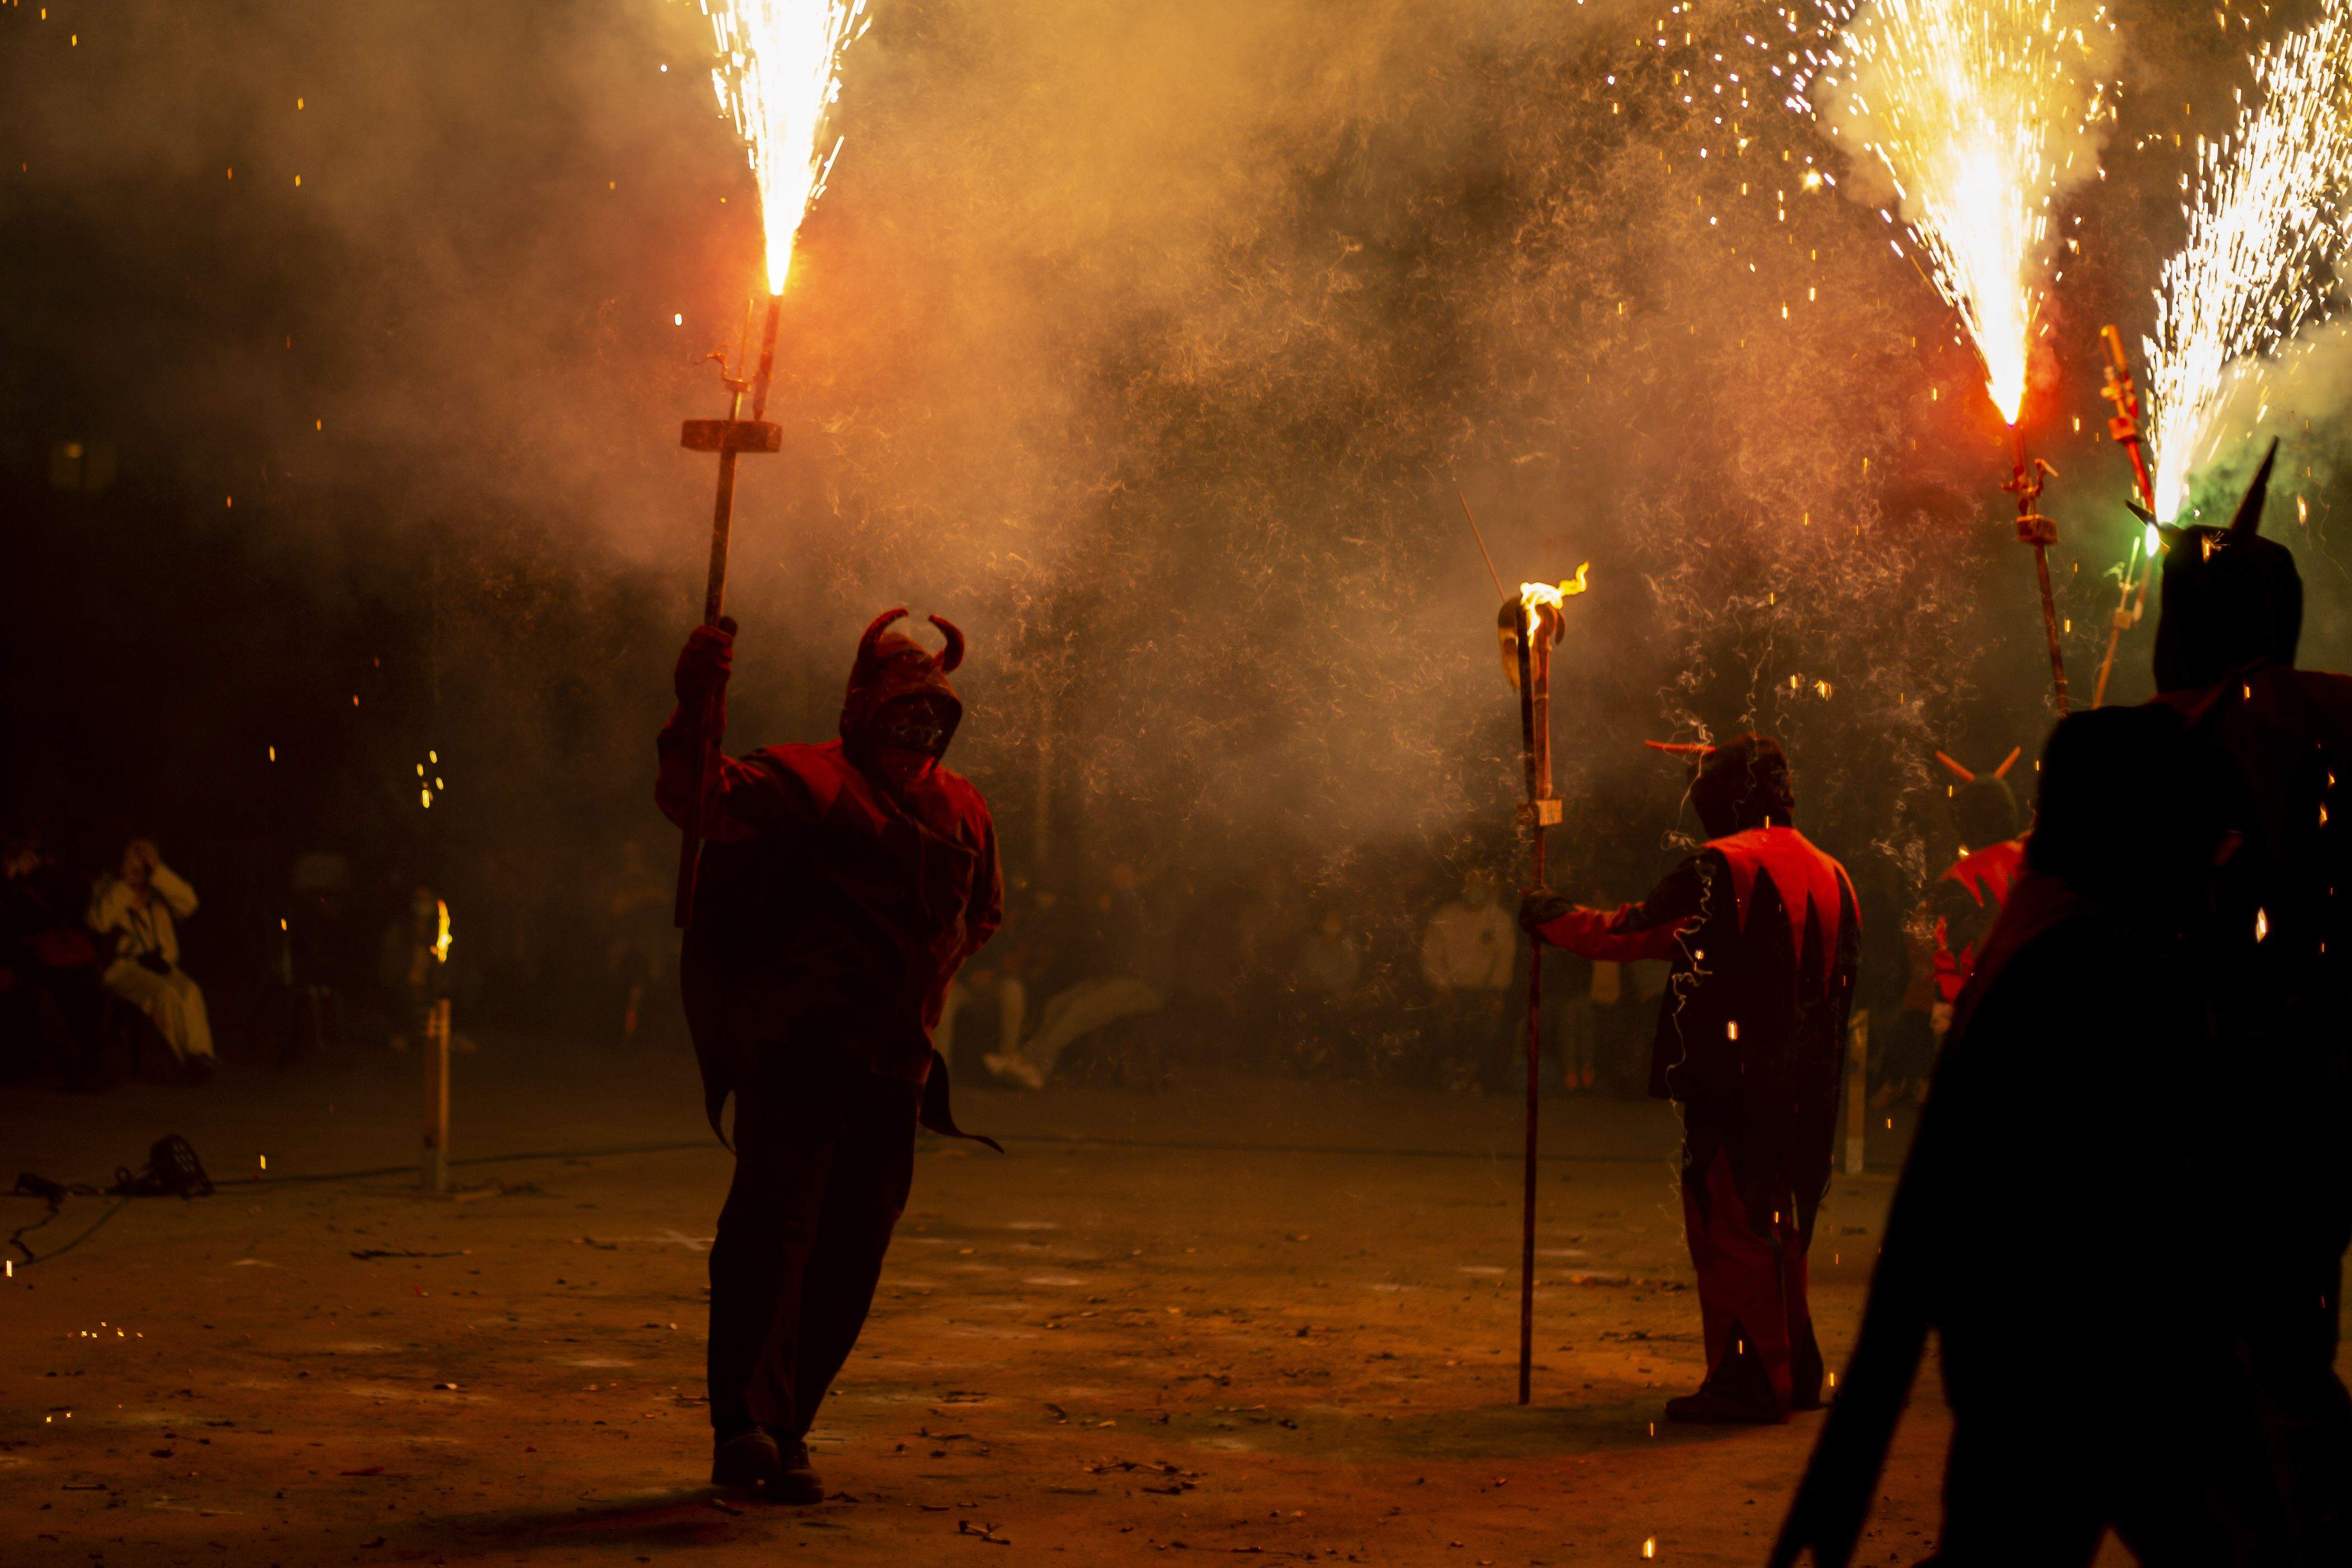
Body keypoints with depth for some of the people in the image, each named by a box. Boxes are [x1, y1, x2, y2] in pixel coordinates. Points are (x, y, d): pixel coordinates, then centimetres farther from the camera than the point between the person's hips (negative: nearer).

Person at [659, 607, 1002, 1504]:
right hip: (794, 1053, -6)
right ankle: (743, 1426, -21)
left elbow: (980, 916, 33)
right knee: (773, 1223, -20)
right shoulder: (803, 782, -4)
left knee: (850, 1261, 6)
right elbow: (698, 798, -20)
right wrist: (698, 706, -36)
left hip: (893, 1071, 6)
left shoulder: (964, 814, 16)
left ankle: (784, 1434, 16)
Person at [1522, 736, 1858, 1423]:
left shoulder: (1720, 868, -11)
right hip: (1803, 1088, 8)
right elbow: (1842, 983, 16)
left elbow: (1624, 934, -7)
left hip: (1732, 1083, -8)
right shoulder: (1832, 876, 11)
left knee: (1728, 1224, -3)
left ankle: (1748, 1379, -4)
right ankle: (1793, 1371, 23)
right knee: (1777, 1224, 17)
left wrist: (1550, 916, 8)